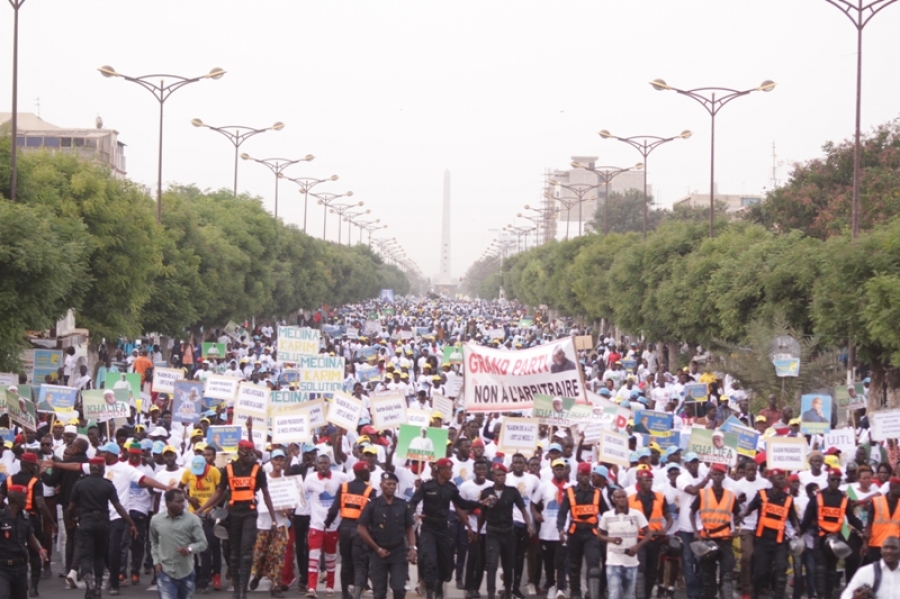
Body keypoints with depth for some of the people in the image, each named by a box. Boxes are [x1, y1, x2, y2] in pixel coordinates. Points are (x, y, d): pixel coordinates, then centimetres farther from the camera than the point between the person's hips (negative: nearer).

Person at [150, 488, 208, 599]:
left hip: (186, 572, 0)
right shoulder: (156, 520, -1)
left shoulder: (192, 519, -8)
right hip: (165, 572, 0)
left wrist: (190, 548, -27)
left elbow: (203, 543, -7)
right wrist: (156, 561, 5)